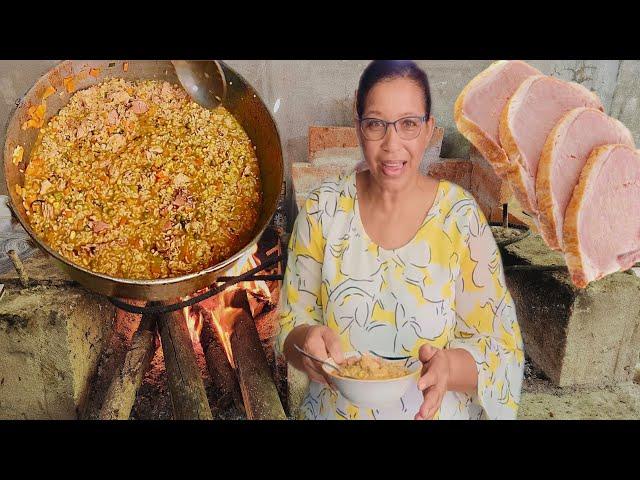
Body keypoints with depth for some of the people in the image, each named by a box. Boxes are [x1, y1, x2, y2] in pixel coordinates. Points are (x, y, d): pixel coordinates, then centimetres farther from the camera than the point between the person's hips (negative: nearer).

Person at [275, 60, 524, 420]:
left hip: (437, 412, -1)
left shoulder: (461, 217, -16)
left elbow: (501, 347, -13)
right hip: (335, 408, 2)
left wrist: (449, 367, -32)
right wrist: (306, 338, -29)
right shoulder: (324, 209, -13)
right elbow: (291, 322, -8)